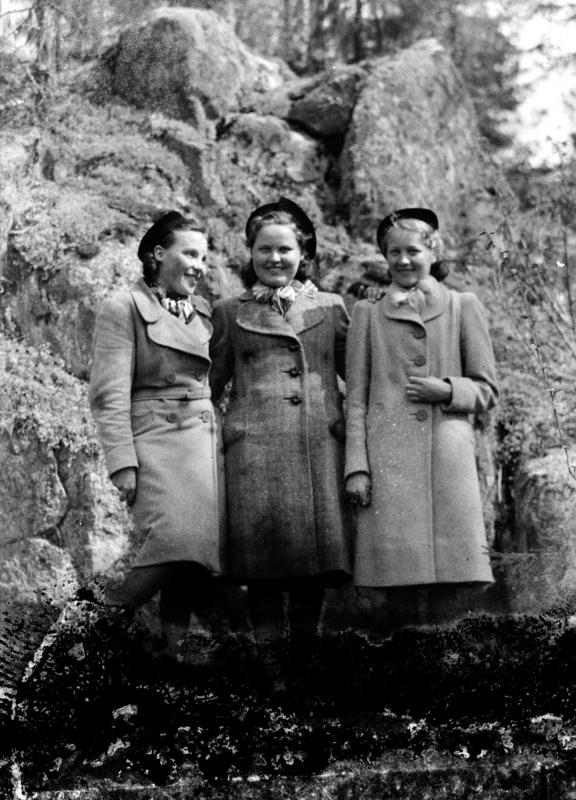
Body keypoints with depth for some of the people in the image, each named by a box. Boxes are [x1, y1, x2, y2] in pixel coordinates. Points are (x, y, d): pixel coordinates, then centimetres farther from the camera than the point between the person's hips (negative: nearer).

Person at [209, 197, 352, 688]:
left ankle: (304, 663, 5)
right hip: (254, 444, -1)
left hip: (320, 442, 1)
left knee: (319, 545, -6)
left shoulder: (330, 308, 17)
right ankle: (269, 665, -1)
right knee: (263, 551, -8)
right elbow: (210, 384, 18)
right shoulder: (230, 312, 16)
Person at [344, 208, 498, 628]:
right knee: (401, 565, -5)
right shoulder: (368, 314, 15)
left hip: (448, 454, 0)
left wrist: (447, 390, -7)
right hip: (388, 456, 0)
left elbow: (487, 390, 13)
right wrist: (356, 466, 0)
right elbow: (356, 398, 10)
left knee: (455, 568, -7)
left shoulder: (463, 307, 14)